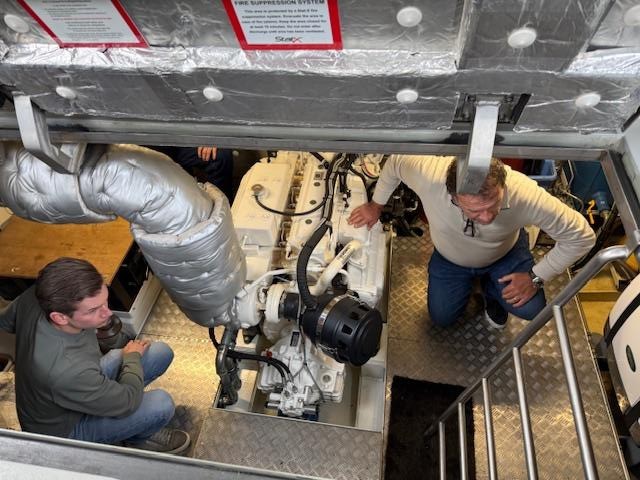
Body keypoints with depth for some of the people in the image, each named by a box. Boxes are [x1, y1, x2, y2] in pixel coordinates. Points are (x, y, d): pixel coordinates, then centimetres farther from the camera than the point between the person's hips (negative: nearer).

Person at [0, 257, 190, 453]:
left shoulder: (36, 297, -26)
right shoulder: (66, 372, -45)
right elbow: (128, 402, -25)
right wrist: (132, 357, -8)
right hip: (64, 428, -6)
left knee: (161, 353, -4)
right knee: (161, 404, -23)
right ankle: (138, 440, 11)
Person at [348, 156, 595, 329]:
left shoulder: (525, 195, -42)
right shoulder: (429, 174, -43)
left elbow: (581, 236, -25)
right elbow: (396, 161, -17)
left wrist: (536, 277, -22)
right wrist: (376, 205, -5)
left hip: (506, 254, 0)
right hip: (451, 258, 1)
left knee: (530, 309, -18)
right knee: (442, 318, 5)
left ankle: (491, 290, 18)